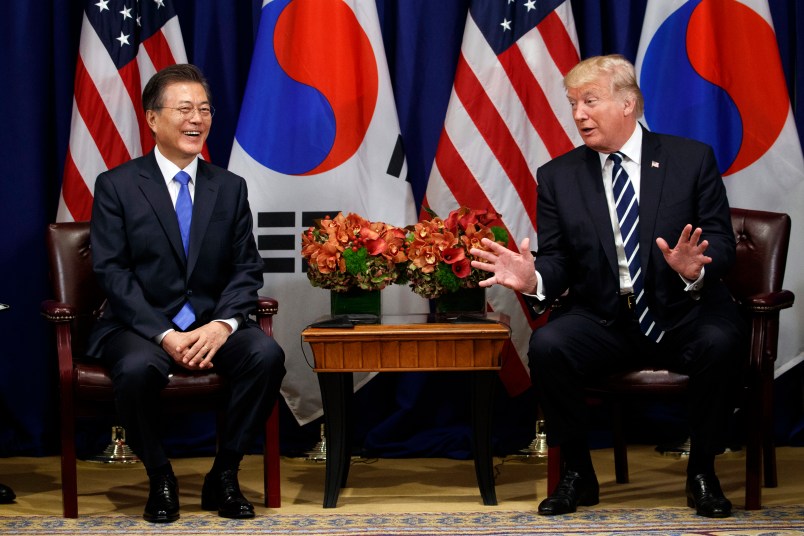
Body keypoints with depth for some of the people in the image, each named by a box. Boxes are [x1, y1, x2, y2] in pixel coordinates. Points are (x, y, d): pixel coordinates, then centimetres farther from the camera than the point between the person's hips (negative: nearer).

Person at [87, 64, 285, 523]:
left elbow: (247, 268, 6)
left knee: (268, 355, -27)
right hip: (141, 326, -3)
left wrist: (223, 323, -15)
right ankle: (160, 480, -8)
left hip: (213, 325, 3)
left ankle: (224, 477, -8)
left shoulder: (230, 187, 11)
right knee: (138, 369, -36)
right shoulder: (117, 186, 1)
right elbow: (112, 271, -7)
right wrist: (165, 334, -19)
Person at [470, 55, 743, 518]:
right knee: (547, 346, -28)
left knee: (719, 342, -33)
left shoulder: (692, 159, 1)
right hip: (603, 319, 1)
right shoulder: (558, 176, 6)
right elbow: (558, 257, 4)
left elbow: (723, 244, -2)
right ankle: (578, 473, -7)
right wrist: (534, 278, -21)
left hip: (684, 312, -1)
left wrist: (695, 267, -27)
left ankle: (702, 471, -10)